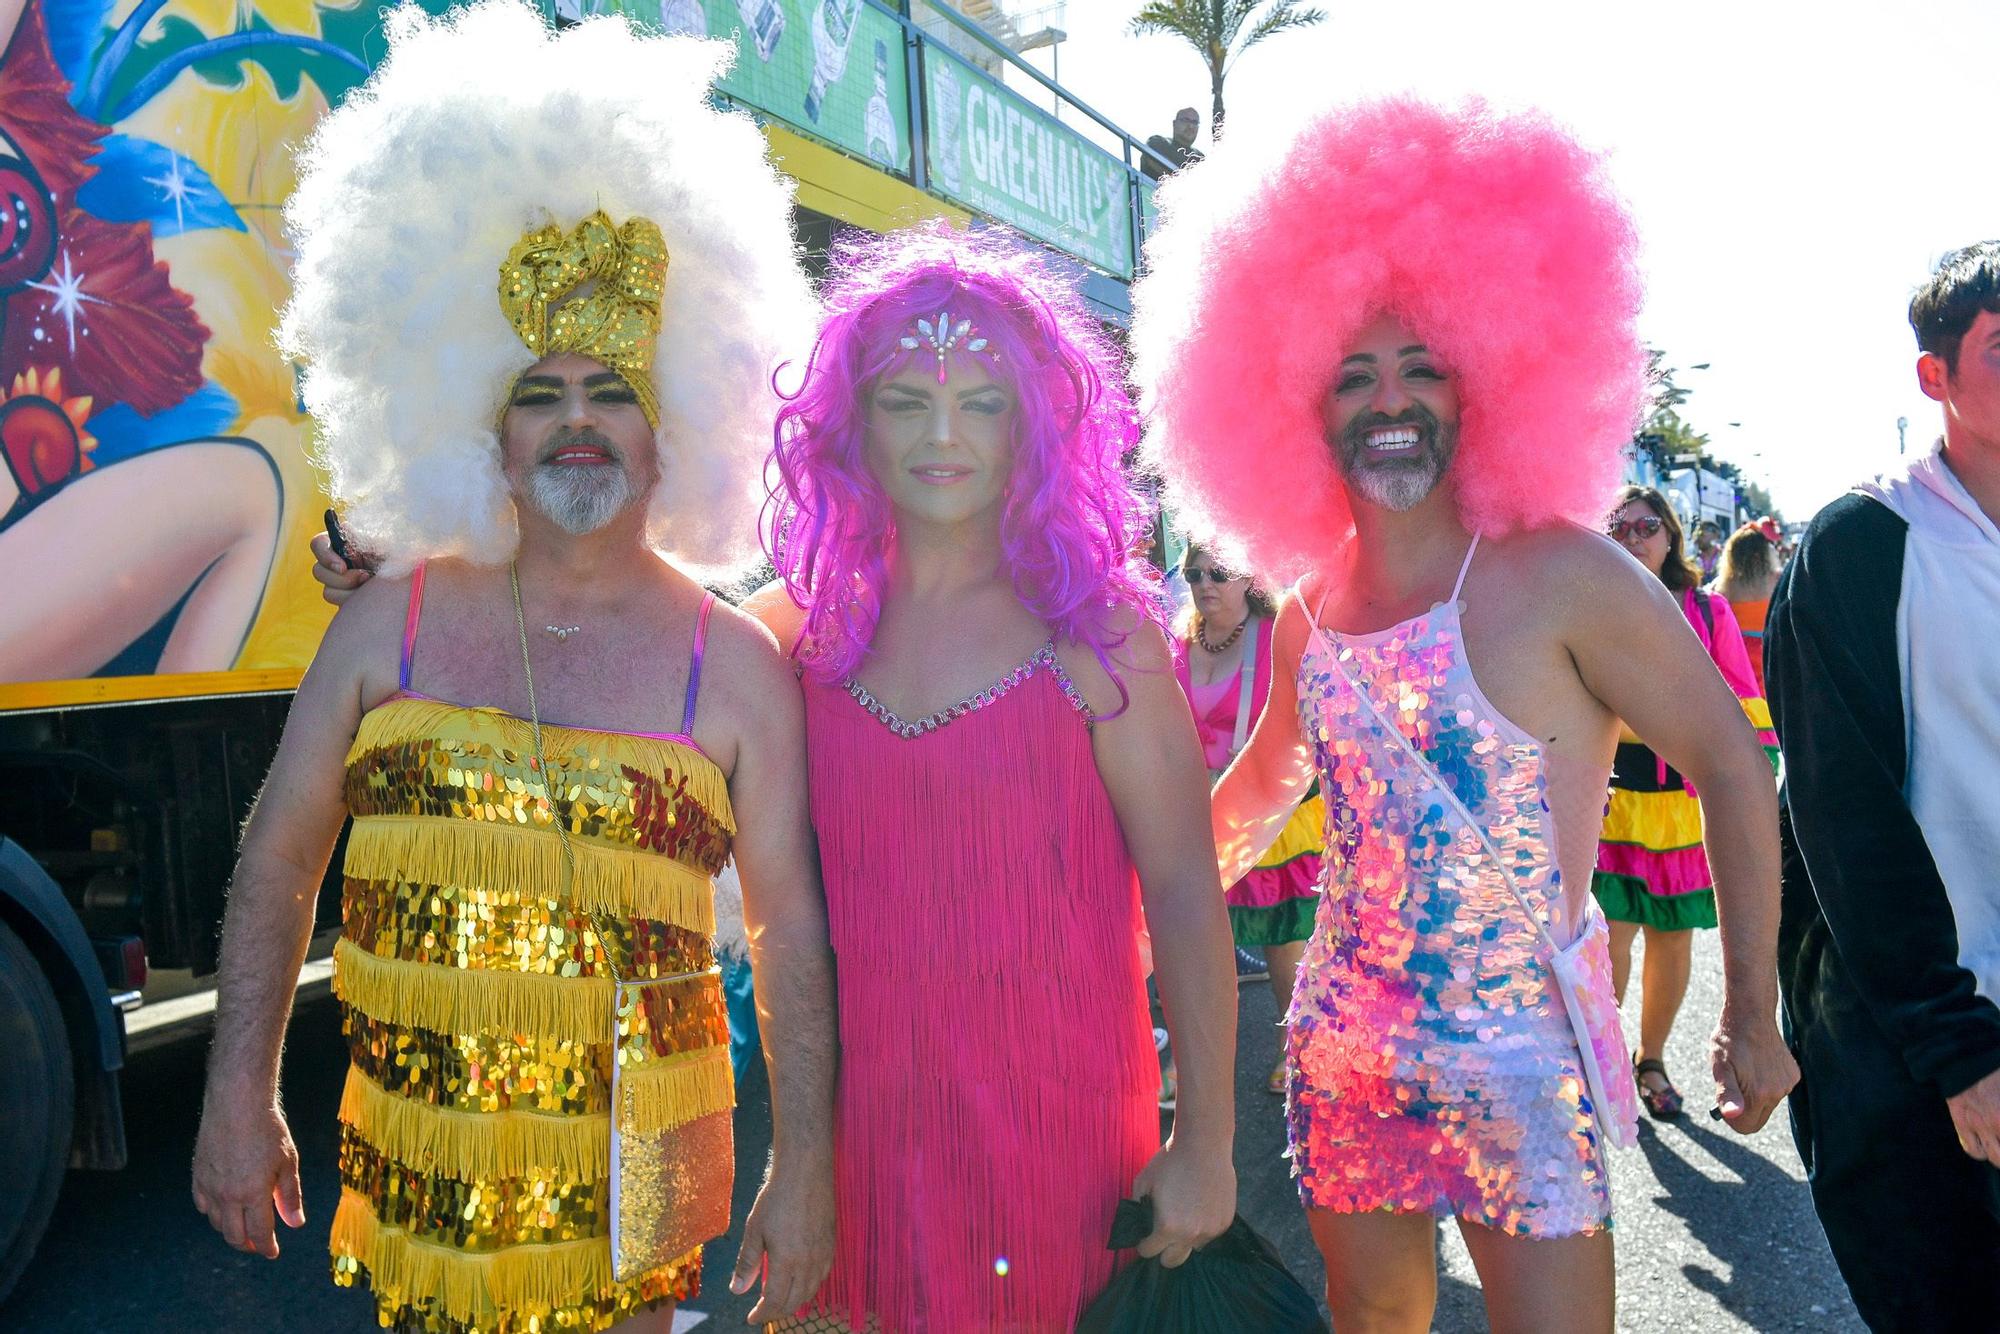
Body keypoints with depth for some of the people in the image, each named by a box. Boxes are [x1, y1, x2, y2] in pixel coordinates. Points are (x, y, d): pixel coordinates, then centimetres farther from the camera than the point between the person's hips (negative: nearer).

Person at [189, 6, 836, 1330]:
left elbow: (792, 928, -5)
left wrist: (805, 1167, -5)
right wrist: (241, 1099, 3)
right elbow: (277, 866, 5)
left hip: (626, 1172, -2)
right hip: (413, 1158, 2)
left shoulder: (736, 667, -6)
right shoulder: (392, 622, 0)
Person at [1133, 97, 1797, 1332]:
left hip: (1521, 1058, -5)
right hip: (1345, 1054, 5)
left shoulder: (1562, 575, -11)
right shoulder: (1308, 614, 4)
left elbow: (1731, 765, -7)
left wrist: (1754, 1016, -7)